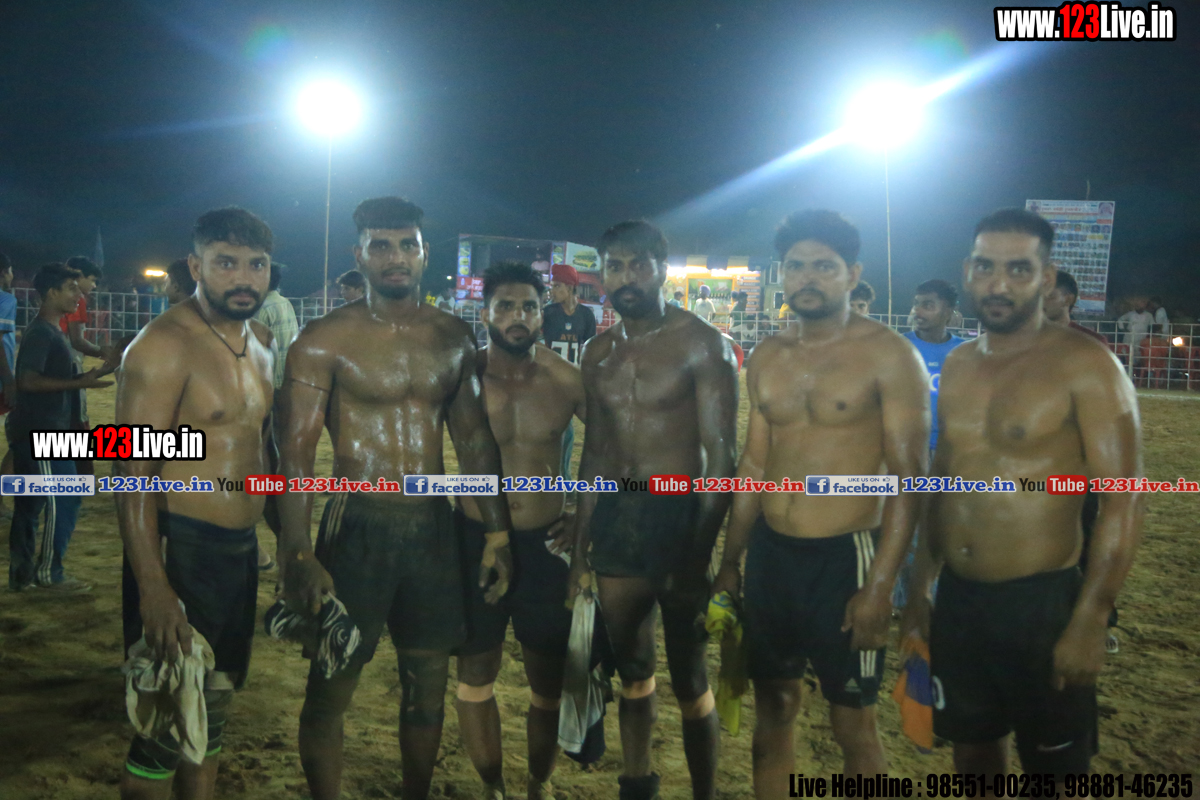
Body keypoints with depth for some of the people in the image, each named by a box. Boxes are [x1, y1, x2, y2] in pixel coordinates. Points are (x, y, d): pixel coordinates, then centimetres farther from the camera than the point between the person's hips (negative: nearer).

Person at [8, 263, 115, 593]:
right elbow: (28, 381, -23)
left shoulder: (54, 332, 16)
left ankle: (21, 574, 19)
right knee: (62, 502, -4)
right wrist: (81, 383, -22)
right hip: (41, 434, -10)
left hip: (46, 433, 10)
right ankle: (48, 572, 6)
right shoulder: (40, 332, -14)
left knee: (29, 504, 12)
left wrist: (97, 373, 15)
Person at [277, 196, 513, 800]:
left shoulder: (454, 338, 6)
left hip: (434, 527, 4)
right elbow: (296, 448, -11)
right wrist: (298, 556, -19)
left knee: (427, 687, 14)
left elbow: (474, 438, 11)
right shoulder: (325, 340, -7)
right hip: (357, 527, -4)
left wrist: (497, 532, 8)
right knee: (330, 689, 5)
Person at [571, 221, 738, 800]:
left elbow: (722, 456, -12)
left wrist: (700, 550, -19)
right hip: (615, 515, 5)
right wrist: (580, 546, 13)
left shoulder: (701, 344, -8)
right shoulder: (599, 353, 9)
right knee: (631, 669, 16)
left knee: (688, 676, 5)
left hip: (680, 515, -5)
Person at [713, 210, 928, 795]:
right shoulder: (768, 357, 8)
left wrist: (880, 585, -17)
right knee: (773, 710, 15)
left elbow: (908, 476, -11)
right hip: (769, 553, 5)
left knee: (853, 724, 7)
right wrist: (730, 563, 12)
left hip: (844, 556, -5)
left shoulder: (888, 356, -8)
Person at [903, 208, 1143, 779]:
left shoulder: (1083, 365, -12)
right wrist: (919, 587, 14)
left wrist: (1089, 621, -19)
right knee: (972, 743, 20)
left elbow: (1123, 499, -15)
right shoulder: (958, 366, 7)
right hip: (956, 598, 6)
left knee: (1053, 768, 10)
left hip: (1040, 602, -5)